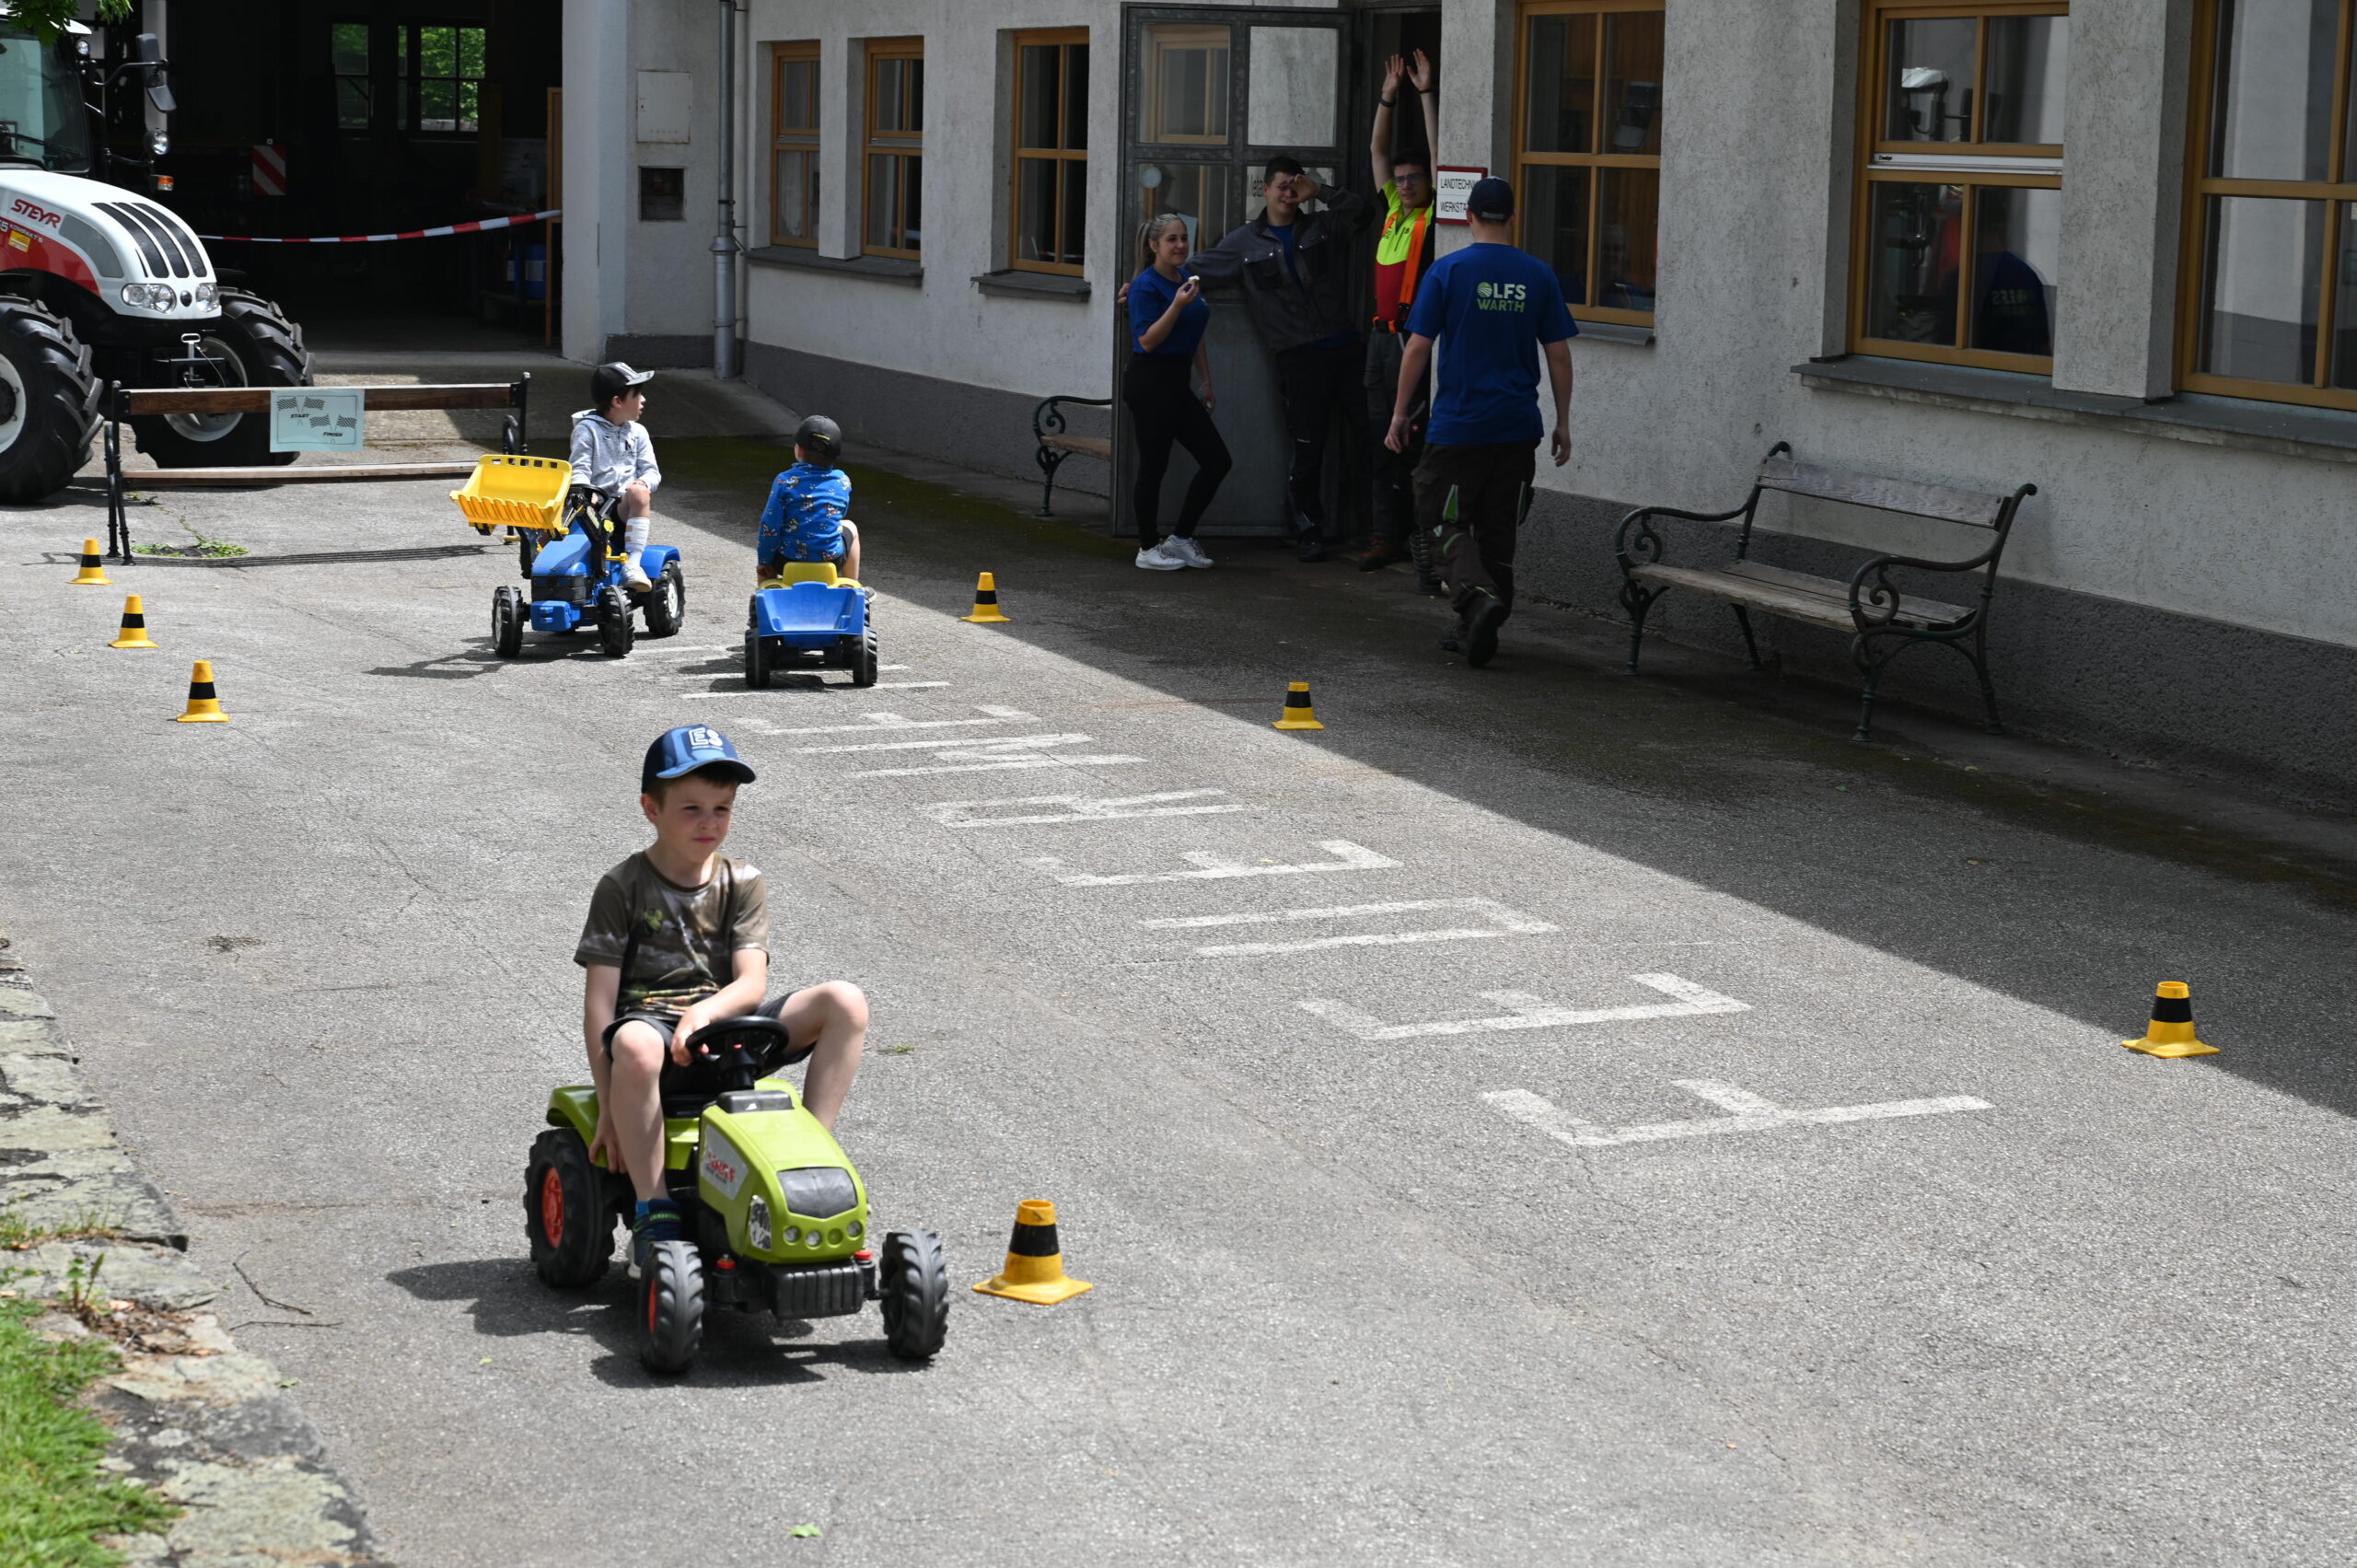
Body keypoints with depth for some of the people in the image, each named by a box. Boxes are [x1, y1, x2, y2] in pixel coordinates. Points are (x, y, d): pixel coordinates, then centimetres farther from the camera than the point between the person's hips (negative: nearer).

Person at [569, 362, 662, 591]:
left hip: (626, 507, 2)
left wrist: (643, 483, -14)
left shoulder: (637, 432, 17)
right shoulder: (587, 429, 7)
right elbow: (580, 469, -2)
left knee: (639, 492, -35)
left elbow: (651, 471, 11)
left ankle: (632, 563, -41)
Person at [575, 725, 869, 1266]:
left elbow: (752, 983, -5)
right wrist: (610, 1107, -14)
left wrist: (703, 1013, -28)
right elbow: (599, 1001, -6)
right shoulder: (623, 887, -1)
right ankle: (654, 1212, -31)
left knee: (845, 1001, -17)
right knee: (635, 1047, -43)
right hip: (648, 1017, -4)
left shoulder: (742, 884, 8)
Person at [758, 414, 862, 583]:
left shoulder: (785, 481, -16)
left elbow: (770, 527, -13)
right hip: (831, 561, 1)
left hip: (787, 562, -1)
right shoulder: (842, 481, -7)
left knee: (761, 539, 33)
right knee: (850, 527, 35)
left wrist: (763, 561, 0)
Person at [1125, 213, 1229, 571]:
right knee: (1153, 466, -2)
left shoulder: (1189, 281, 14)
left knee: (1217, 460, 5)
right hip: (1149, 382, -9)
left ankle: (1181, 538, 16)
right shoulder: (1147, 285, -11)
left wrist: (1206, 384, 21)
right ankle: (1148, 548, 10)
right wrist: (1178, 305, -26)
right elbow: (1148, 340, -18)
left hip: (1177, 383, 9)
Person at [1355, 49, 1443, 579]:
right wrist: (1388, 97, 12)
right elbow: (1378, 151, 18)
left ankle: (1428, 544, -10)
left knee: (1417, 441, -10)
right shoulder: (1393, 211, 14)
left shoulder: (1435, 217, -3)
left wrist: (1426, 94, -8)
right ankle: (1386, 537, 15)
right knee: (1382, 442, 10)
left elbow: (1437, 153, -9)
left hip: (1417, 336, -8)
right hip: (1383, 333, 8)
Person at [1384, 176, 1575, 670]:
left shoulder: (1447, 271, -6)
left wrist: (1400, 413, 3)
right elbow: (1559, 354, 4)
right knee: (1499, 530, 13)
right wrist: (1563, 422, 12)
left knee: (1443, 520, 5)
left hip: (1459, 426, -3)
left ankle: (1478, 596, -20)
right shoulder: (1538, 276, 2)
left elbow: (1417, 348, -7)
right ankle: (1477, 630, 18)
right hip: (1518, 427, 3)